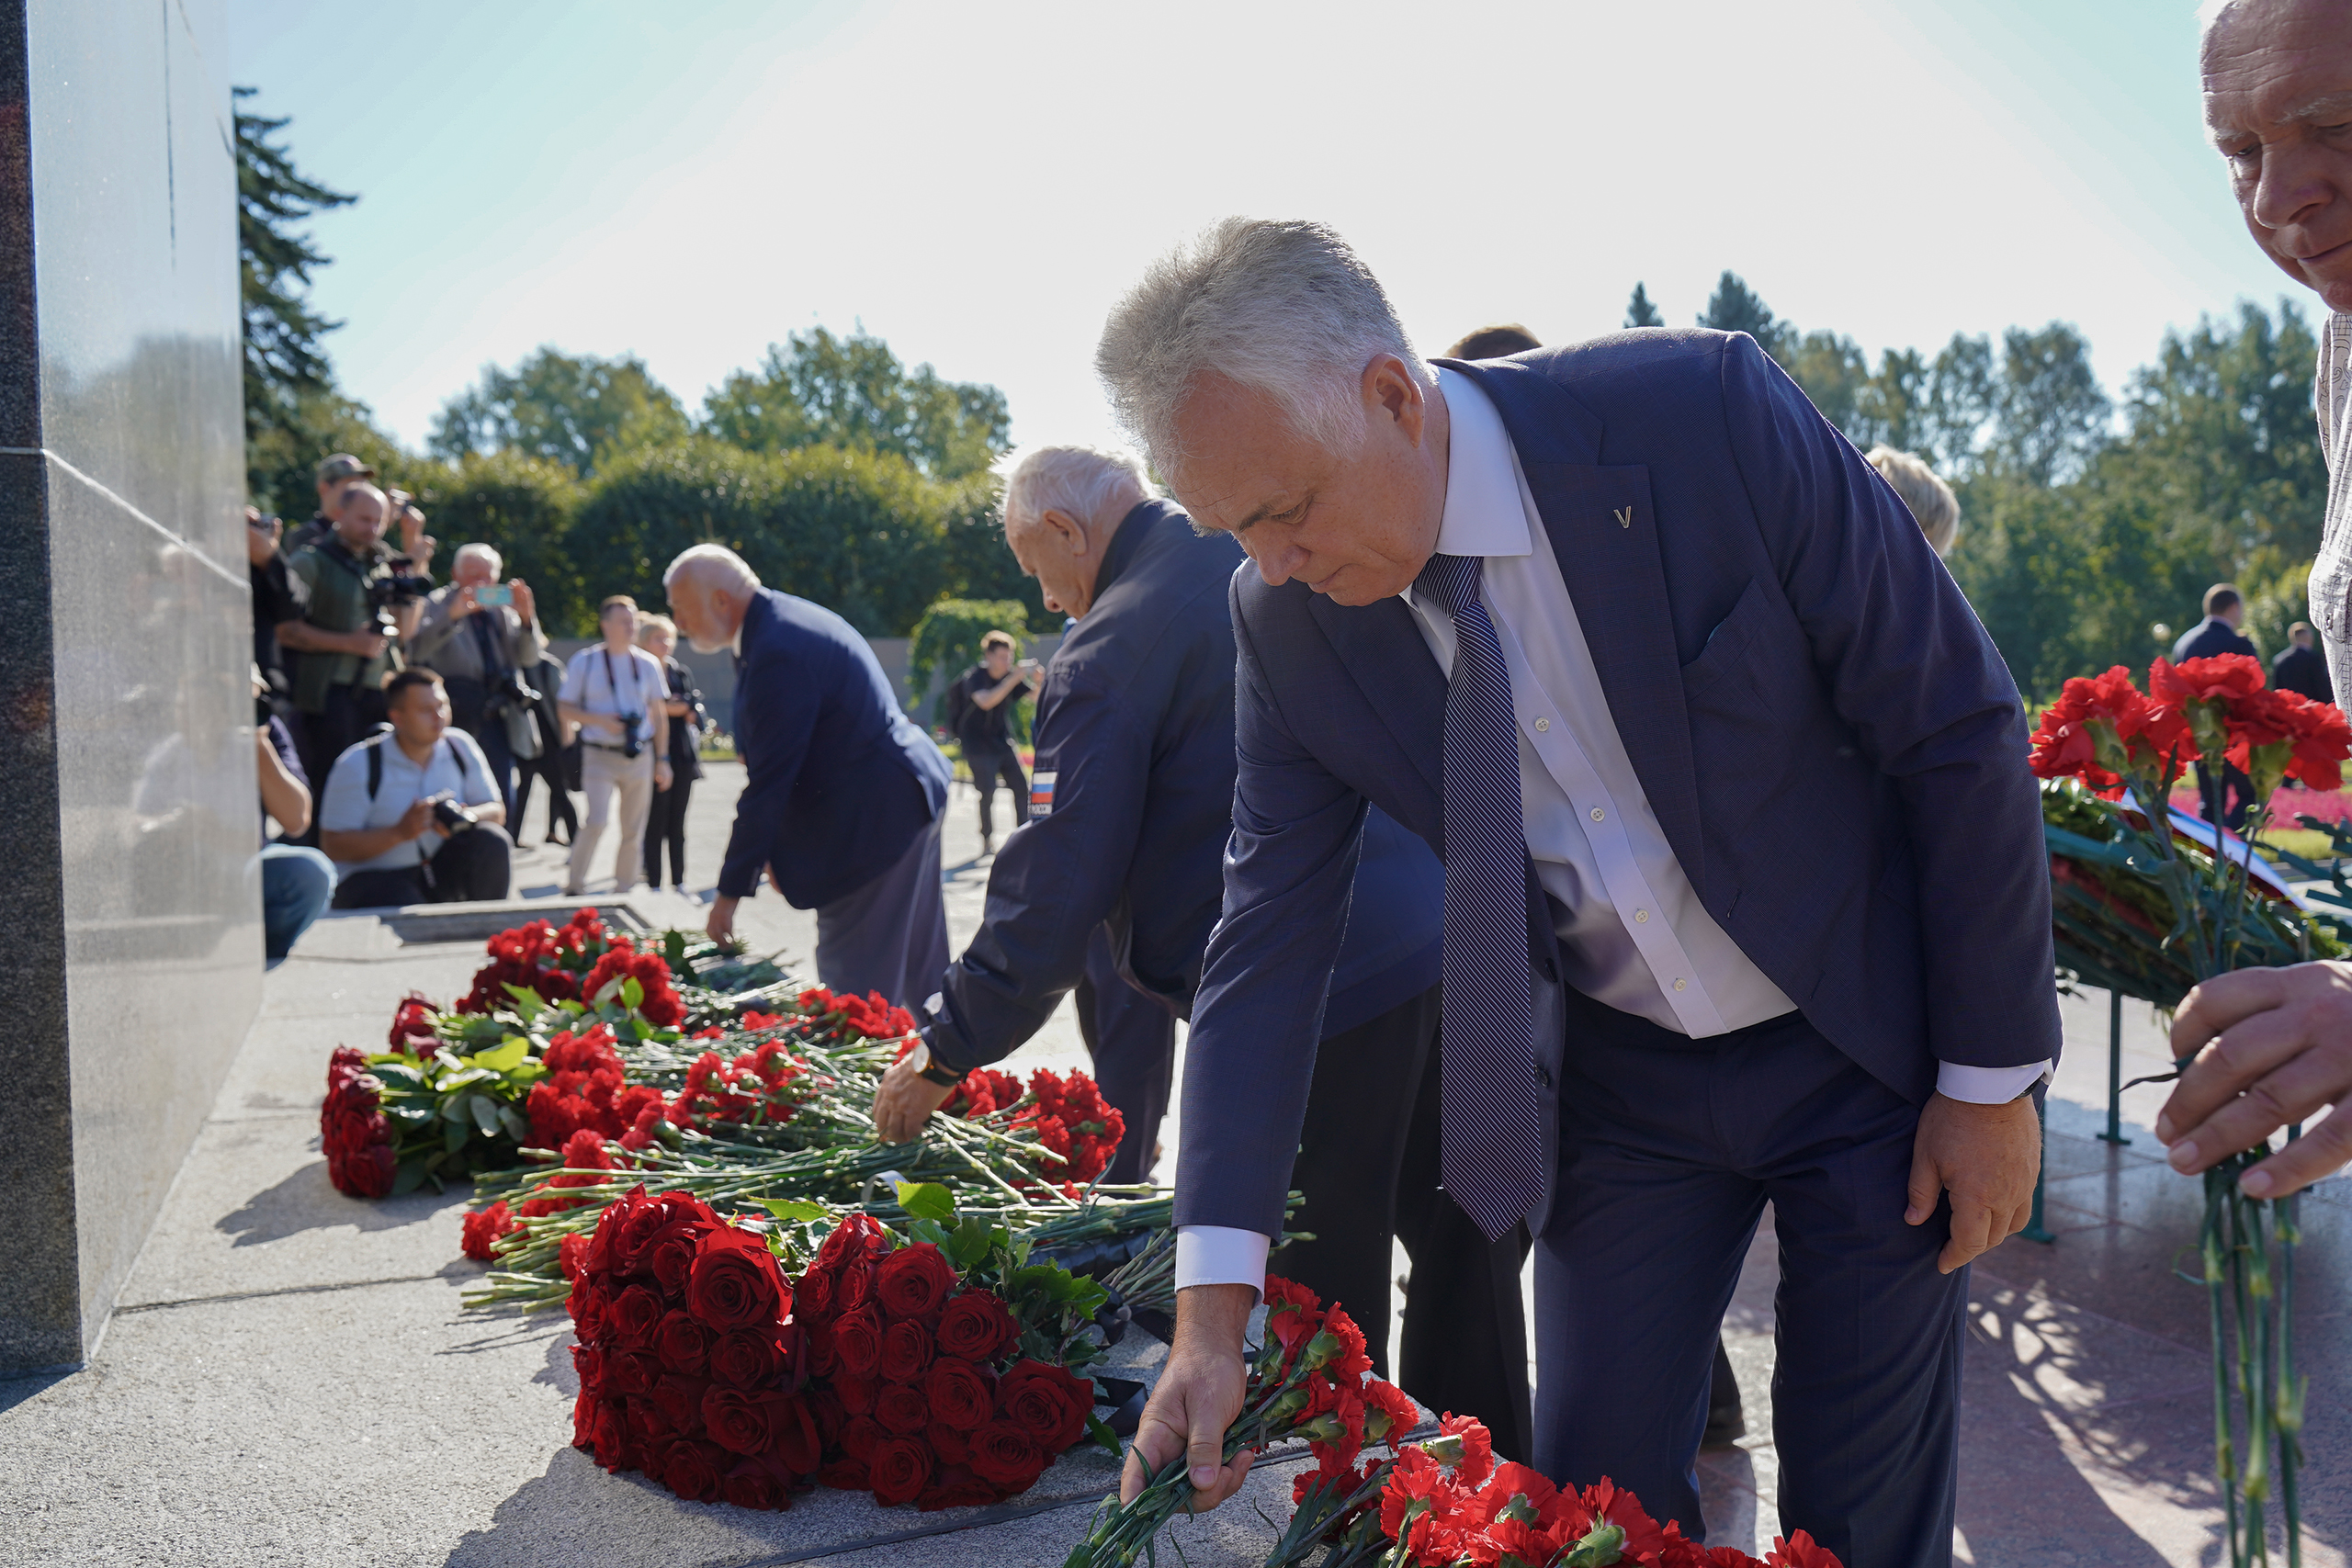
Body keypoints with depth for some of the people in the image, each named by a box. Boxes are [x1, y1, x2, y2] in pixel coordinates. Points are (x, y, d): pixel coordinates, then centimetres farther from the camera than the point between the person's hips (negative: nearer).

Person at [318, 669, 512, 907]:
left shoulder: (461, 747, 1)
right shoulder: (356, 766, -10)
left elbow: (496, 811, 2)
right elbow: (333, 845, -13)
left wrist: (467, 816, -22)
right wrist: (400, 832, -25)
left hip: (441, 872, 5)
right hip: (374, 878, -5)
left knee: (493, 842, -24)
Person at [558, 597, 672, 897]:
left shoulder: (648, 663, 7)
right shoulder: (584, 661, 0)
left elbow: (658, 714, 13)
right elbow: (564, 707, 2)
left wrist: (662, 759, 10)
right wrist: (600, 720, -14)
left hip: (639, 756, 3)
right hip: (599, 756, -3)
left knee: (634, 832, 6)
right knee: (596, 822, -19)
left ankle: (624, 891, 19)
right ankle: (573, 888, -3)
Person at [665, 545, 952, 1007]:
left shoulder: (779, 654, -23)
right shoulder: (785, 620, 10)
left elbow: (769, 781, -22)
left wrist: (731, 891, -15)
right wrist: (774, 847, 13)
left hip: (875, 817, -11)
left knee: (854, 986, -4)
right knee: (921, 967, 22)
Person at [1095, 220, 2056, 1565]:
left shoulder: (1704, 413, -24)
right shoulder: (1289, 619, -13)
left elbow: (1959, 723, -15)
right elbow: (1271, 940, -9)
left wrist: (1994, 1077, -10)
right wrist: (1214, 1306, -14)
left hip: (1866, 1048, -2)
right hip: (1617, 1081, 3)